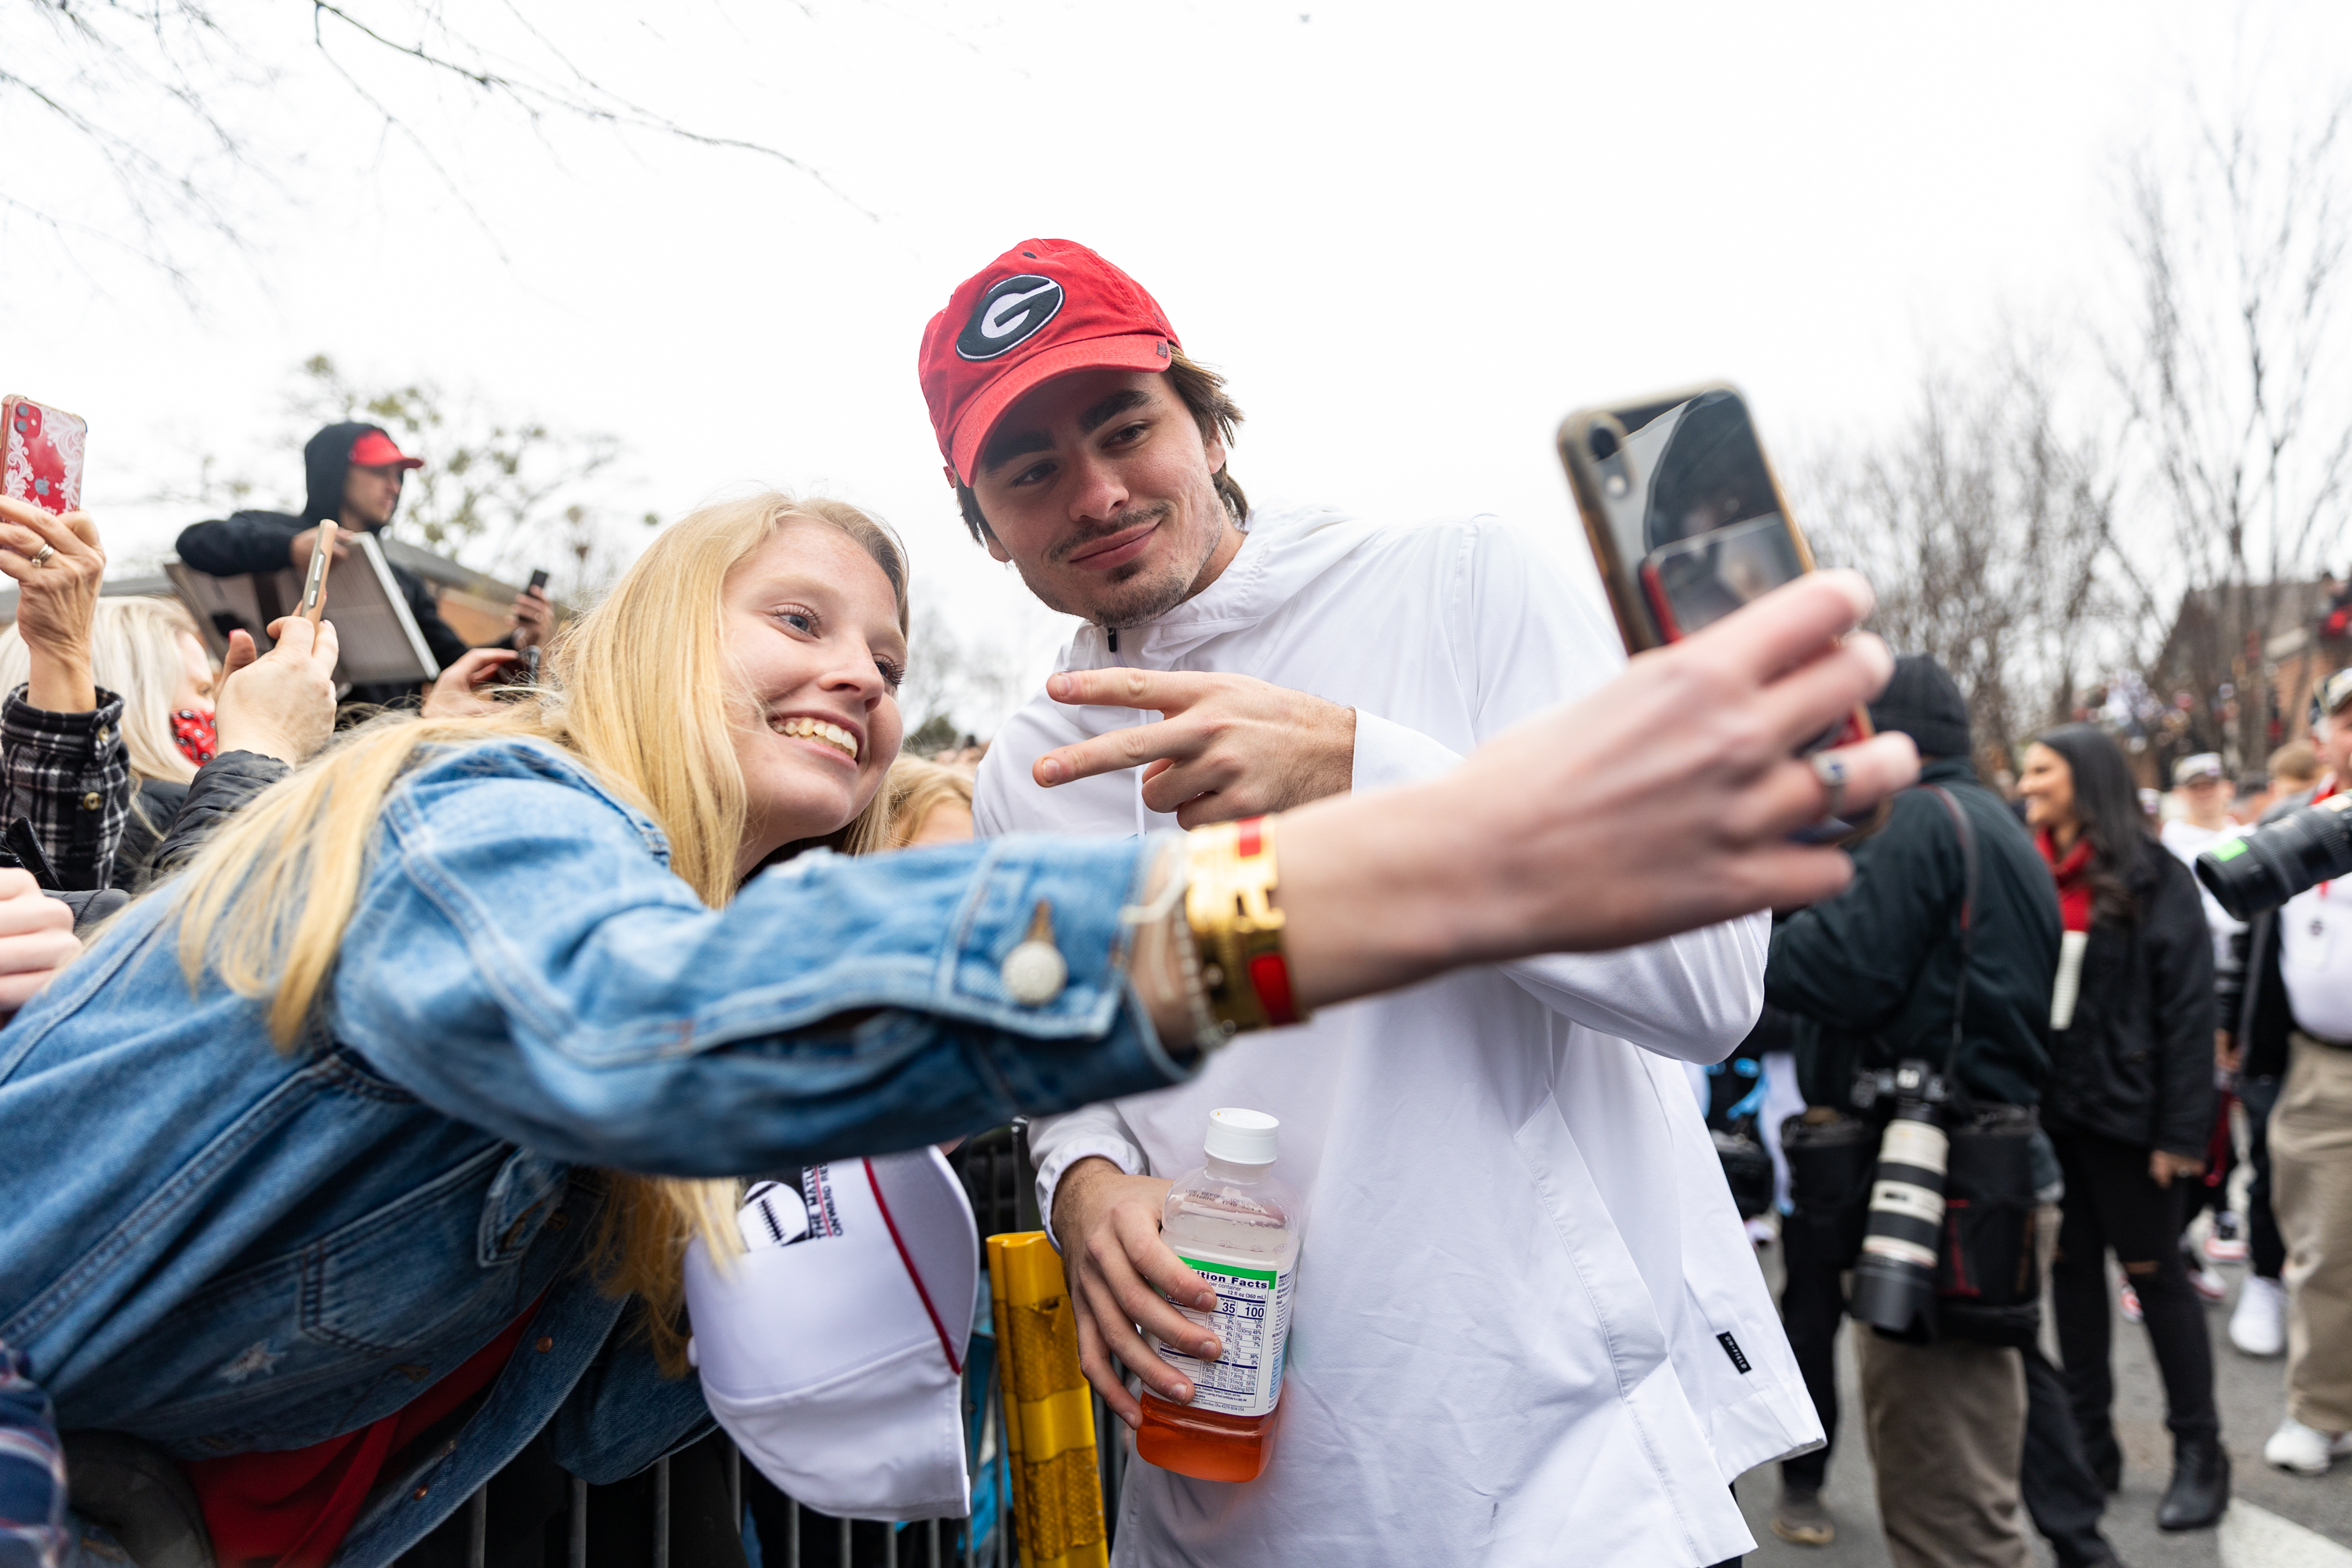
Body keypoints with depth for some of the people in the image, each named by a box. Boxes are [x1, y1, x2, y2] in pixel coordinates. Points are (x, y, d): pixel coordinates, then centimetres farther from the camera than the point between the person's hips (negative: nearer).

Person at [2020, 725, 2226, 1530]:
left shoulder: (2154, 877, -8)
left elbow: (2190, 1008, -11)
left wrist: (2182, 1131, -14)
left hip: (2124, 1111, -5)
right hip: (2043, 1108, 5)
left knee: (2154, 1272, 6)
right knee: (2071, 1270, 12)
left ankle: (2199, 1454, 21)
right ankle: (2091, 1444, 24)